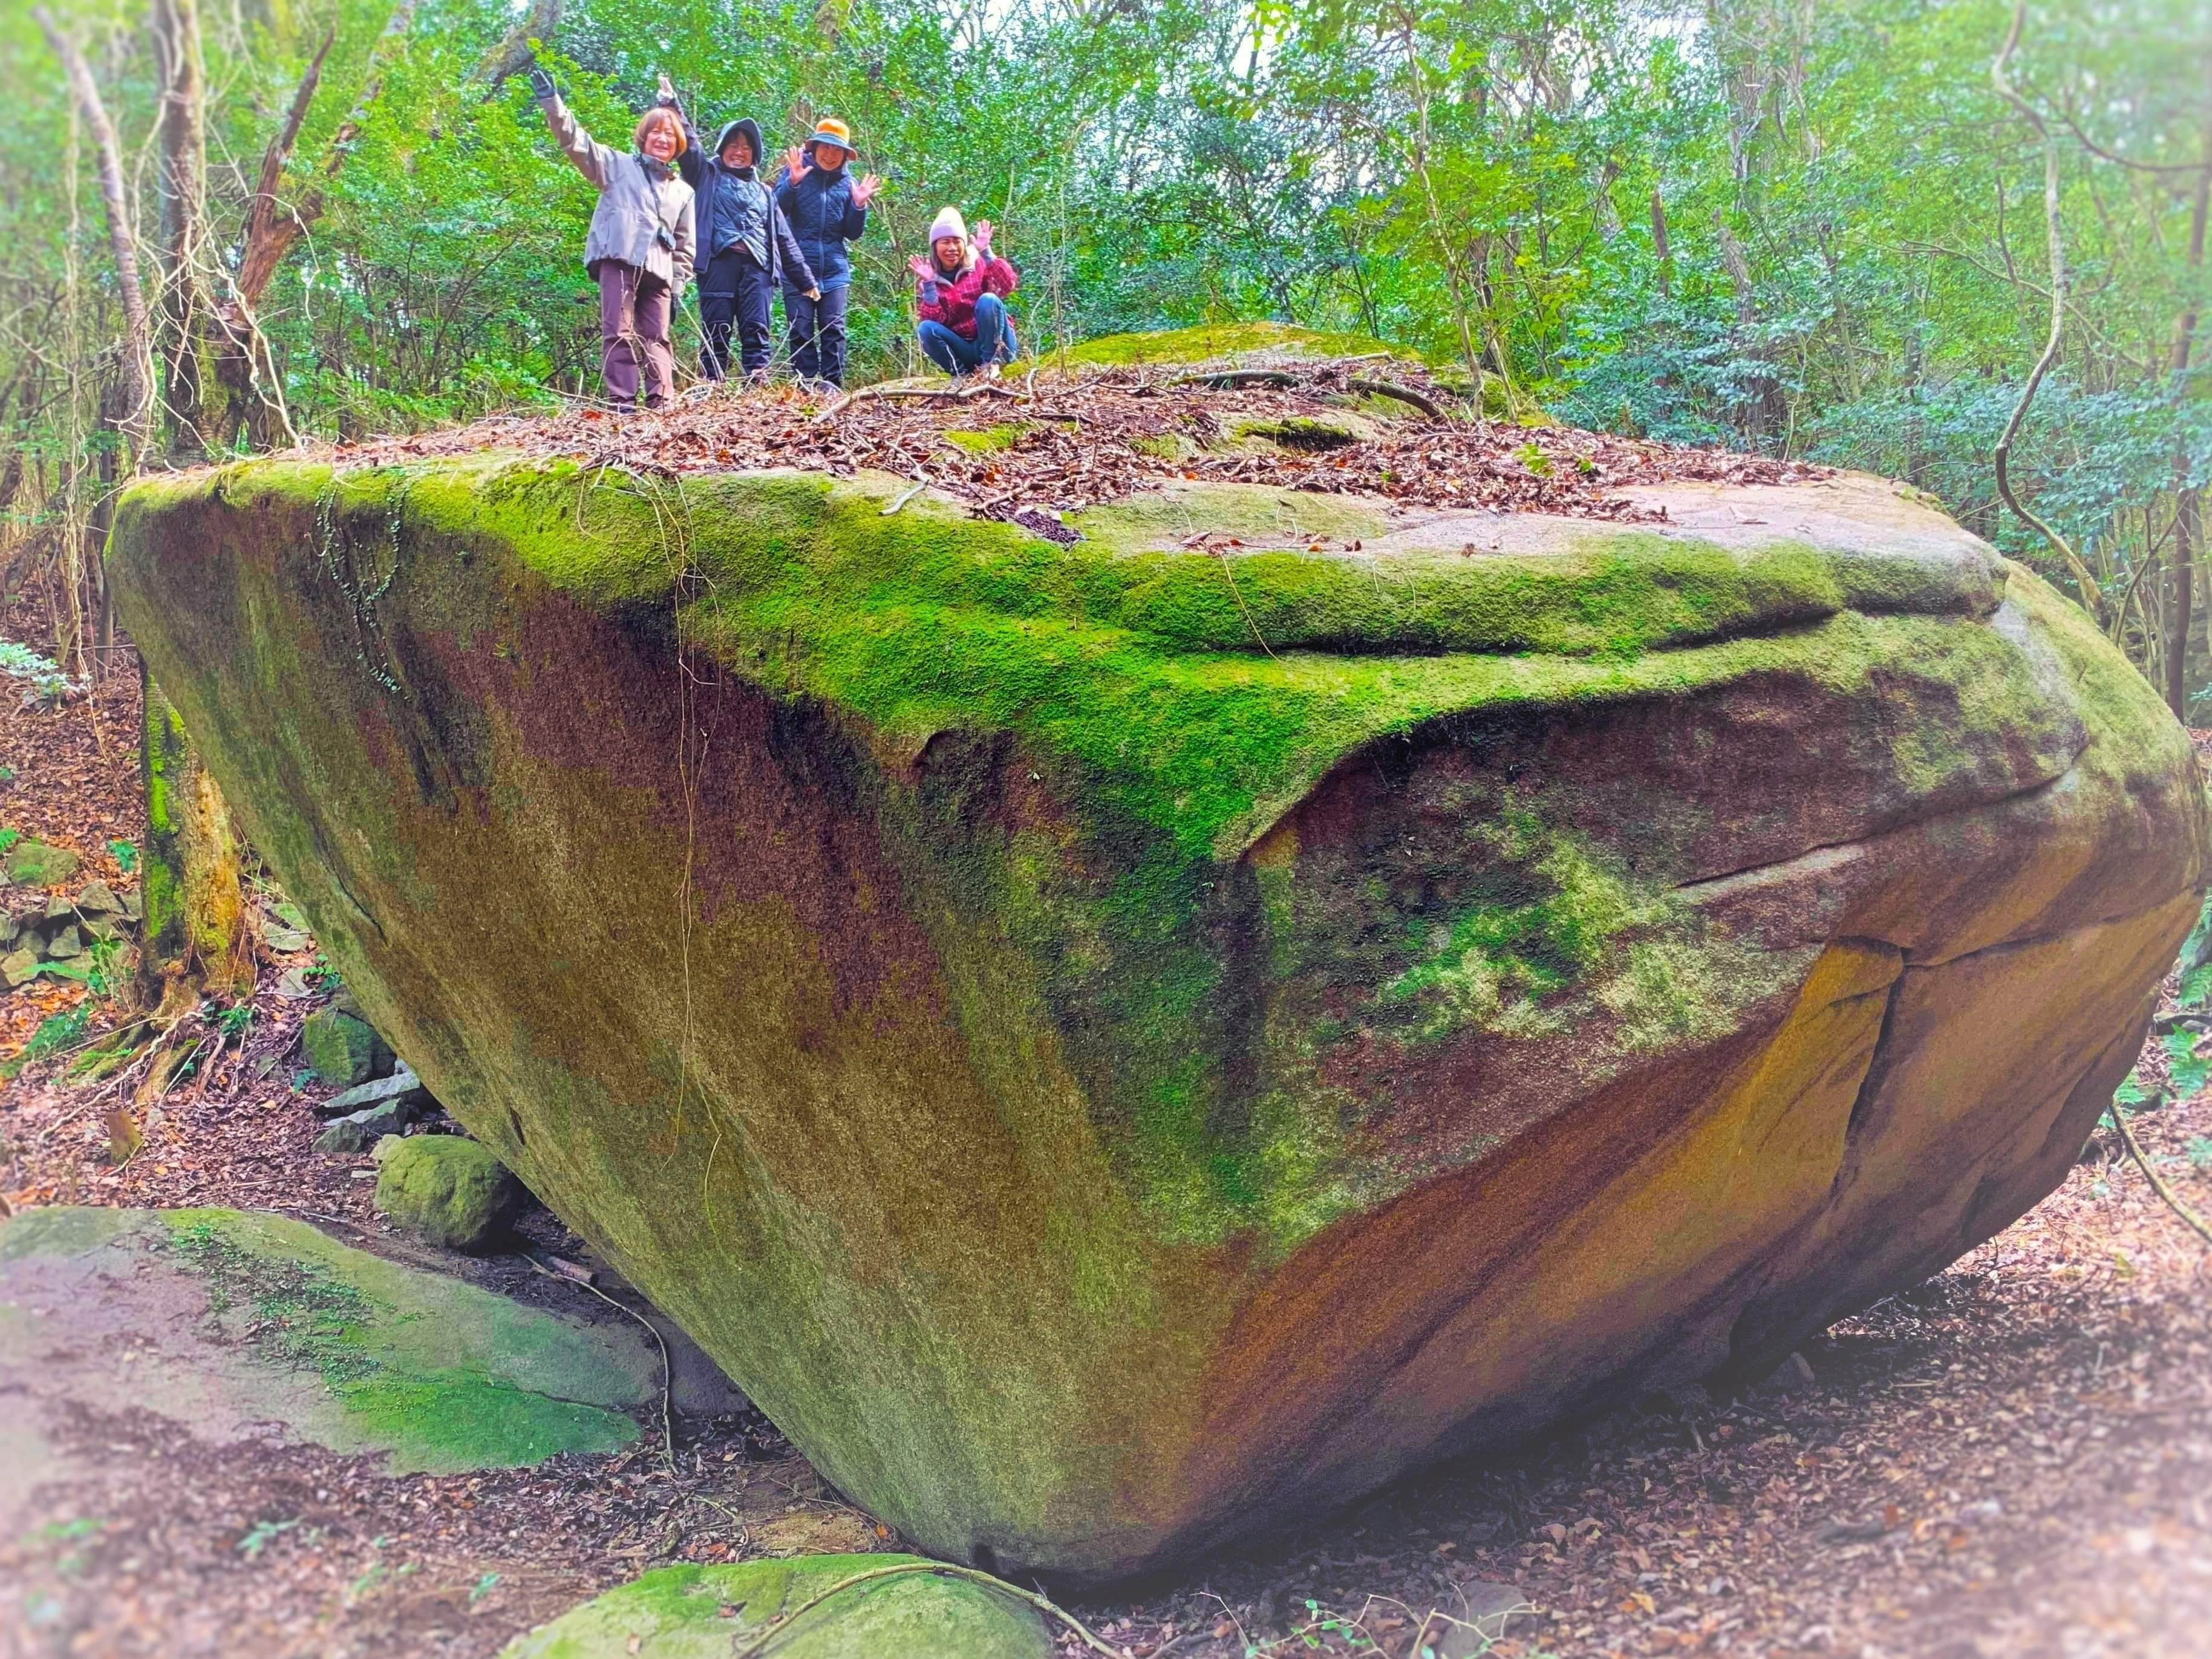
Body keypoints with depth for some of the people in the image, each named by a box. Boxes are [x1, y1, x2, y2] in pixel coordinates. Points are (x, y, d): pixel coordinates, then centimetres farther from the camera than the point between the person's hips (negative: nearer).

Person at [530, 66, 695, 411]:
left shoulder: (683, 191, 23)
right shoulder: (618, 166, 14)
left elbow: (686, 245, 23)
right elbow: (576, 141, 3)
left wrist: (678, 285, 13)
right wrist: (552, 102, -10)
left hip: (658, 271, 4)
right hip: (618, 261, -4)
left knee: (657, 340, 1)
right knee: (620, 334, -11)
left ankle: (661, 403, -2)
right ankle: (622, 404, -16)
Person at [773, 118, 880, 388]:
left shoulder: (848, 184, 13)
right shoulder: (795, 173, 6)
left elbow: (853, 234, 13)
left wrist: (859, 206, -4)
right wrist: (792, 183, -20)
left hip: (835, 271, 2)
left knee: (834, 331, -4)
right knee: (801, 332, -3)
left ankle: (834, 387, -1)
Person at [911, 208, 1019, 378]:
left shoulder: (979, 264, -2)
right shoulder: (930, 279, 4)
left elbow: (1008, 285, -21)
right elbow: (935, 319, -9)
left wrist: (986, 252, -26)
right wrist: (928, 284, -18)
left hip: (995, 344, -2)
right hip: (963, 350, 2)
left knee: (988, 299, -26)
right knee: (926, 328, -22)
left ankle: (991, 363, -18)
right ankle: (962, 373, -10)